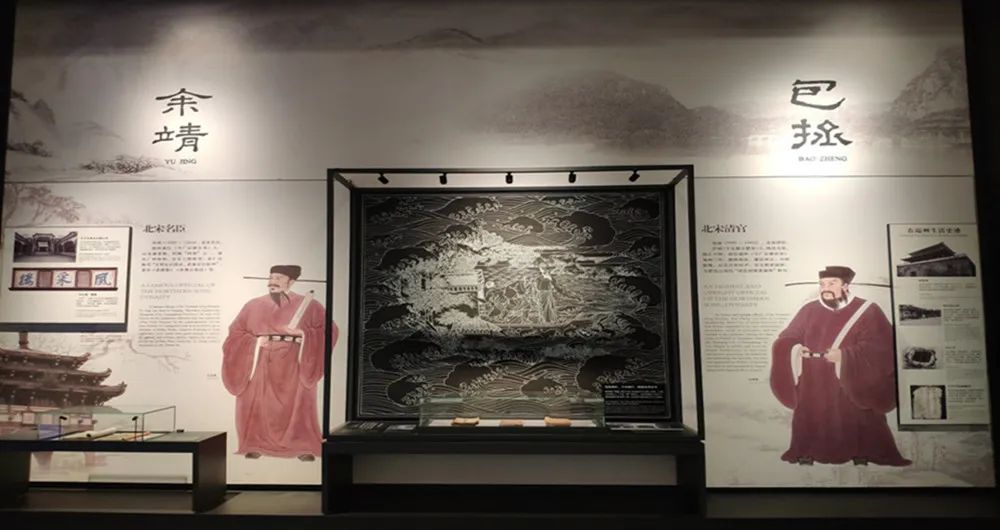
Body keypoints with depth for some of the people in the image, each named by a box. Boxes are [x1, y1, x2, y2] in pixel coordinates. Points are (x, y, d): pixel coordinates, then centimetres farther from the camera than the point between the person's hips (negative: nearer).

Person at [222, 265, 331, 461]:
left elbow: (328, 330, 1)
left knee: (297, 405, -4)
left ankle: (304, 448, 1)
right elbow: (235, 333, 11)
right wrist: (254, 342, -7)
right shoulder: (253, 305, 10)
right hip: (261, 363, 2)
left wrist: (303, 334, -12)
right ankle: (255, 446, 9)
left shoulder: (308, 305, 3)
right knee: (258, 406, -1)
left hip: (293, 363, -2)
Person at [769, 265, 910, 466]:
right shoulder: (809, 310, 9)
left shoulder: (867, 311, 0)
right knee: (810, 434, 3)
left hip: (853, 395, -2)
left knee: (857, 441, 0)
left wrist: (845, 355, -22)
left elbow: (879, 349, -10)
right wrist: (795, 349, -14)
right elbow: (785, 341, 9)